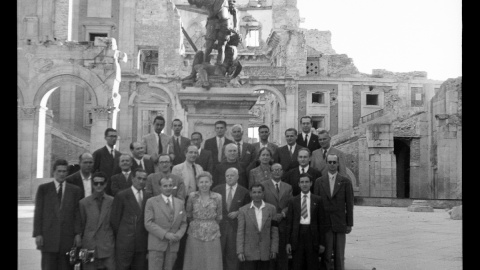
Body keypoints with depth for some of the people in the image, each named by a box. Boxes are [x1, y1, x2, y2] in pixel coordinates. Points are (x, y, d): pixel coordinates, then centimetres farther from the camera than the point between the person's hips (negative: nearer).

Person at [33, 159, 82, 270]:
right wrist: (37, 234, -4)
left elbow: (77, 214, 6)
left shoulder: (75, 190, 9)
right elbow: (38, 213, 4)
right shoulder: (43, 189, 7)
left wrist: (78, 234, -3)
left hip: (68, 237, 1)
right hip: (48, 238, -1)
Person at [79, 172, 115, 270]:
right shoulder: (84, 202, 6)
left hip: (108, 247, 0)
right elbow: (81, 226, 10)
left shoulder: (112, 201, 5)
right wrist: (79, 245, 8)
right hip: (89, 246, 0)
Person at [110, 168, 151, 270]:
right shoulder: (121, 195, -3)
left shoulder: (147, 197, 11)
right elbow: (114, 219, -2)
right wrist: (121, 237, 1)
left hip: (142, 244, 4)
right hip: (124, 243, -4)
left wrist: (146, 237, 8)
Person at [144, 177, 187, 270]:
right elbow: (148, 223, -8)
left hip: (173, 245, 4)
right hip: (156, 245, -4)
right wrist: (165, 234, -17)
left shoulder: (180, 203, 12)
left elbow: (183, 223, 13)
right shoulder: (151, 202, 0)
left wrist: (178, 235, -7)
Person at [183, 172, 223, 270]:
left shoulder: (217, 197, -2)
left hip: (212, 234, 0)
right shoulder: (192, 196, -2)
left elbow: (219, 217, 9)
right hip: (195, 234, 0)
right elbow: (188, 214, 9)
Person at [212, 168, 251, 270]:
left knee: (233, 256, 3)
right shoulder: (217, 189, 5)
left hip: (235, 227, -1)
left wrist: (238, 213, -9)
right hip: (219, 226, 1)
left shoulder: (244, 192, 0)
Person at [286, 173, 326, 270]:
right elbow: (289, 222, 7)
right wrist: (288, 242, 1)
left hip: (312, 235, -1)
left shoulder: (317, 200, 6)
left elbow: (321, 222, 5)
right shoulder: (293, 201, 8)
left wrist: (322, 242, 0)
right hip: (297, 236, 1)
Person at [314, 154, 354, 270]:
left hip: (340, 223, -1)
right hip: (324, 224, 1)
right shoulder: (319, 181, 7)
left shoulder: (345, 181, 3)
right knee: (326, 255, 1)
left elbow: (349, 204, 2)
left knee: (340, 255, 3)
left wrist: (349, 224, -1)